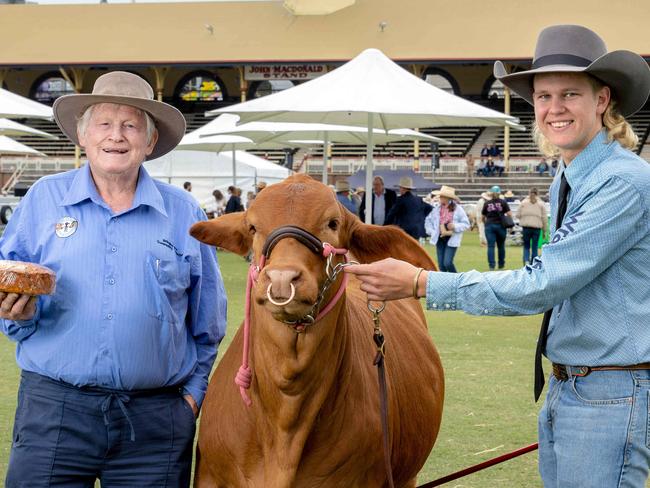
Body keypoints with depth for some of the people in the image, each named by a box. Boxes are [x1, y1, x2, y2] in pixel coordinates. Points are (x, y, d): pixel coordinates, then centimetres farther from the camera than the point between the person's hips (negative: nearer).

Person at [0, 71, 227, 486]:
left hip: (156, 420, 1)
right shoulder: (44, 198, 7)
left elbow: (207, 323, 14)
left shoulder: (184, 212, 8)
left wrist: (194, 390, 7)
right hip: (55, 406, -1)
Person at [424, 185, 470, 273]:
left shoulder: (457, 208, -5)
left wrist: (455, 226, -17)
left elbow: (466, 224, -2)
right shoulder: (436, 207, 3)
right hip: (440, 239, 4)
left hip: (451, 239, -4)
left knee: (447, 263, -14)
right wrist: (431, 231, 2)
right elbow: (428, 220, 14)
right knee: (441, 264, 5)